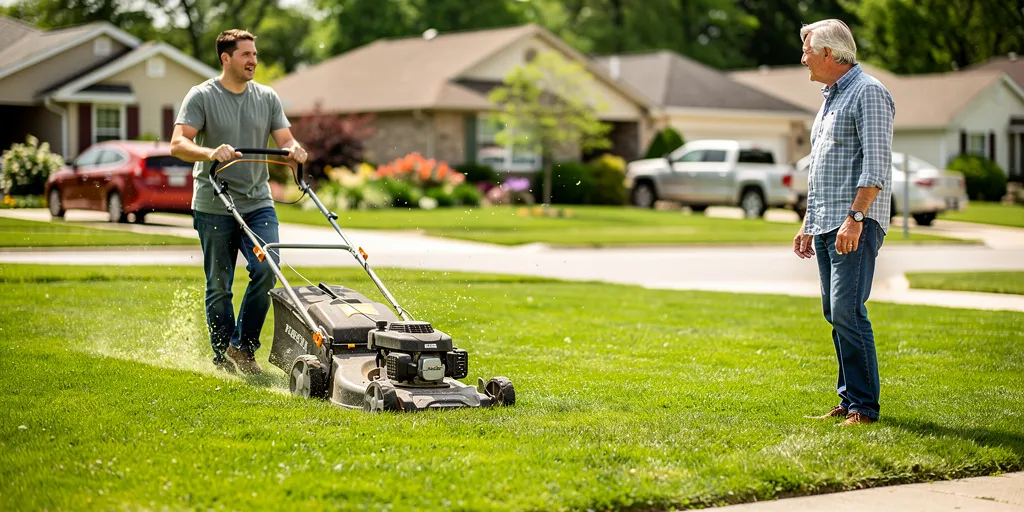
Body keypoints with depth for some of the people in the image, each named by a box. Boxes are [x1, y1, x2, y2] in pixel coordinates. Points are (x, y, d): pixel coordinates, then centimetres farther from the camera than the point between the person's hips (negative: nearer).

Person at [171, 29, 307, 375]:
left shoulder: (267, 98, 10)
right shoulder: (201, 97, -3)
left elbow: (285, 140, 7)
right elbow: (178, 144, -12)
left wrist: (295, 150, -18)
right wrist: (211, 153, -31)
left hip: (258, 203, 3)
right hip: (214, 207, -3)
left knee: (267, 270, -14)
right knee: (219, 287, 3)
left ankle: (244, 347, 1)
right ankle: (223, 358, 16)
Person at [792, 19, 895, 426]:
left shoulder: (869, 92, -8)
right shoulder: (830, 98, 21)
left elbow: (876, 164, -17)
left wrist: (855, 217, -25)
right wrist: (808, 225, 24)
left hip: (856, 225, -10)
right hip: (826, 225, 10)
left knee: (847, 310, -14)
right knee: (835, 313, 9)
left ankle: (864, 407, -11)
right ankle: (849, 399, 16)